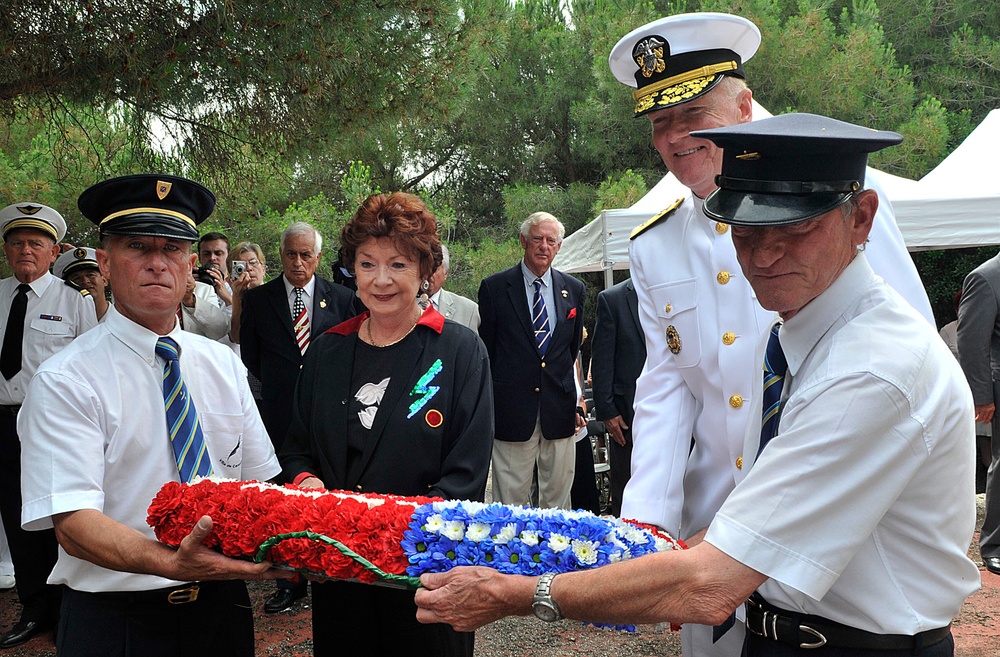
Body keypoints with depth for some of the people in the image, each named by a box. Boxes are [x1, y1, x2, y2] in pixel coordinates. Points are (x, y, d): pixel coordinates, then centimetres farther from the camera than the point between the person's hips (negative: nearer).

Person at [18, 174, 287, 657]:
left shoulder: (225, 367, 4)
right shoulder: (64, 381, -11)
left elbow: (259, 482, 4)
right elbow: (73, 524, -19)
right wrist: (170, 563, -36)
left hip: (221, 605, 4)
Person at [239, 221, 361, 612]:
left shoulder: (341, 298, 4)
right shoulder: (257, 299, 4)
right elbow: (250, 358, 10)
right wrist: (279, 387, 6)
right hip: (280, 416, 1)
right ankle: (289, 581, 17)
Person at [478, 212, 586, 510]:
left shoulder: (574, 290, 10)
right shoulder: (494, 287, 1)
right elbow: (485, 351, 2)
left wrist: (573, 401, 13)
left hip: (559, 411, 3)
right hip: (511, 410, -3)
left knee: (558, 498, 10)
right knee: (511, 500, 2)